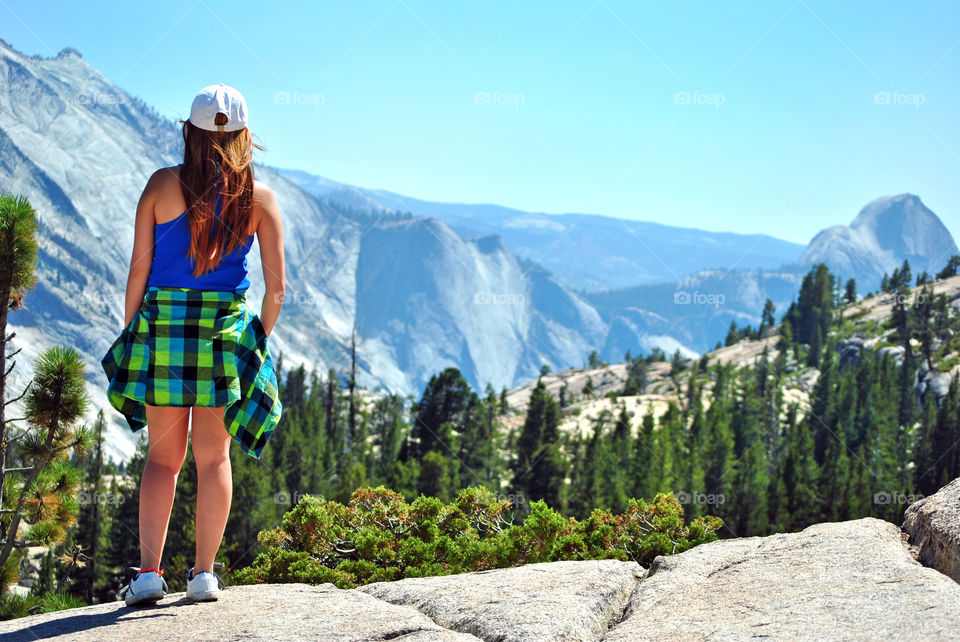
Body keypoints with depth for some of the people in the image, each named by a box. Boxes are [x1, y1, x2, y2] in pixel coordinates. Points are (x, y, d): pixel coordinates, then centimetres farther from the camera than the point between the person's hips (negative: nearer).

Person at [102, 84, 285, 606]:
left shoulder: (162, 184, -2)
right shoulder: (258, 196, -1)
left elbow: (138, 268, -2)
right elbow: (276, 284, -1)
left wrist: (130, 330, 7)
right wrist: (260, 339, 12)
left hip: (161, 323, 0)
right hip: (226, 327, 0)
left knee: (163, 455, 9)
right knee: (213, 456, 9)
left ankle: (148, 571, 2)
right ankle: (204, 573, 10)